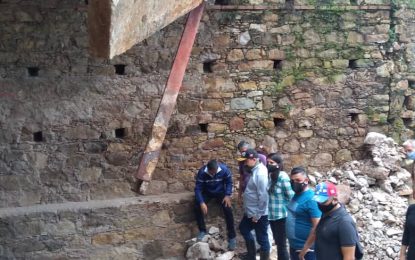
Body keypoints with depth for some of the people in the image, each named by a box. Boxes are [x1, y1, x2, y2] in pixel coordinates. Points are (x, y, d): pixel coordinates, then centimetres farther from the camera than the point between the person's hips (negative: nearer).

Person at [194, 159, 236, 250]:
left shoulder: (224, 169, -24)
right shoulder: (202, 172, -25)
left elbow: (229, 182, -7)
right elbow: (198, 189, -21)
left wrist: (227, 195, -19)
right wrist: (201, 202, -33)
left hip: (220, 191, 0)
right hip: (207, 192, 1)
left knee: (228, 209, -22)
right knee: (197, 207, -24)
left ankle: (232, 237, -13)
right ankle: (202, 231, -5)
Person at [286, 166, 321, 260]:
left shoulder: (311, 199, -21)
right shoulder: (296, 195, 6)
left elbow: (316, 228, -24)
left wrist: (304, 250, -21)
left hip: (306, 250, -9)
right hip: (293, 246, 9)